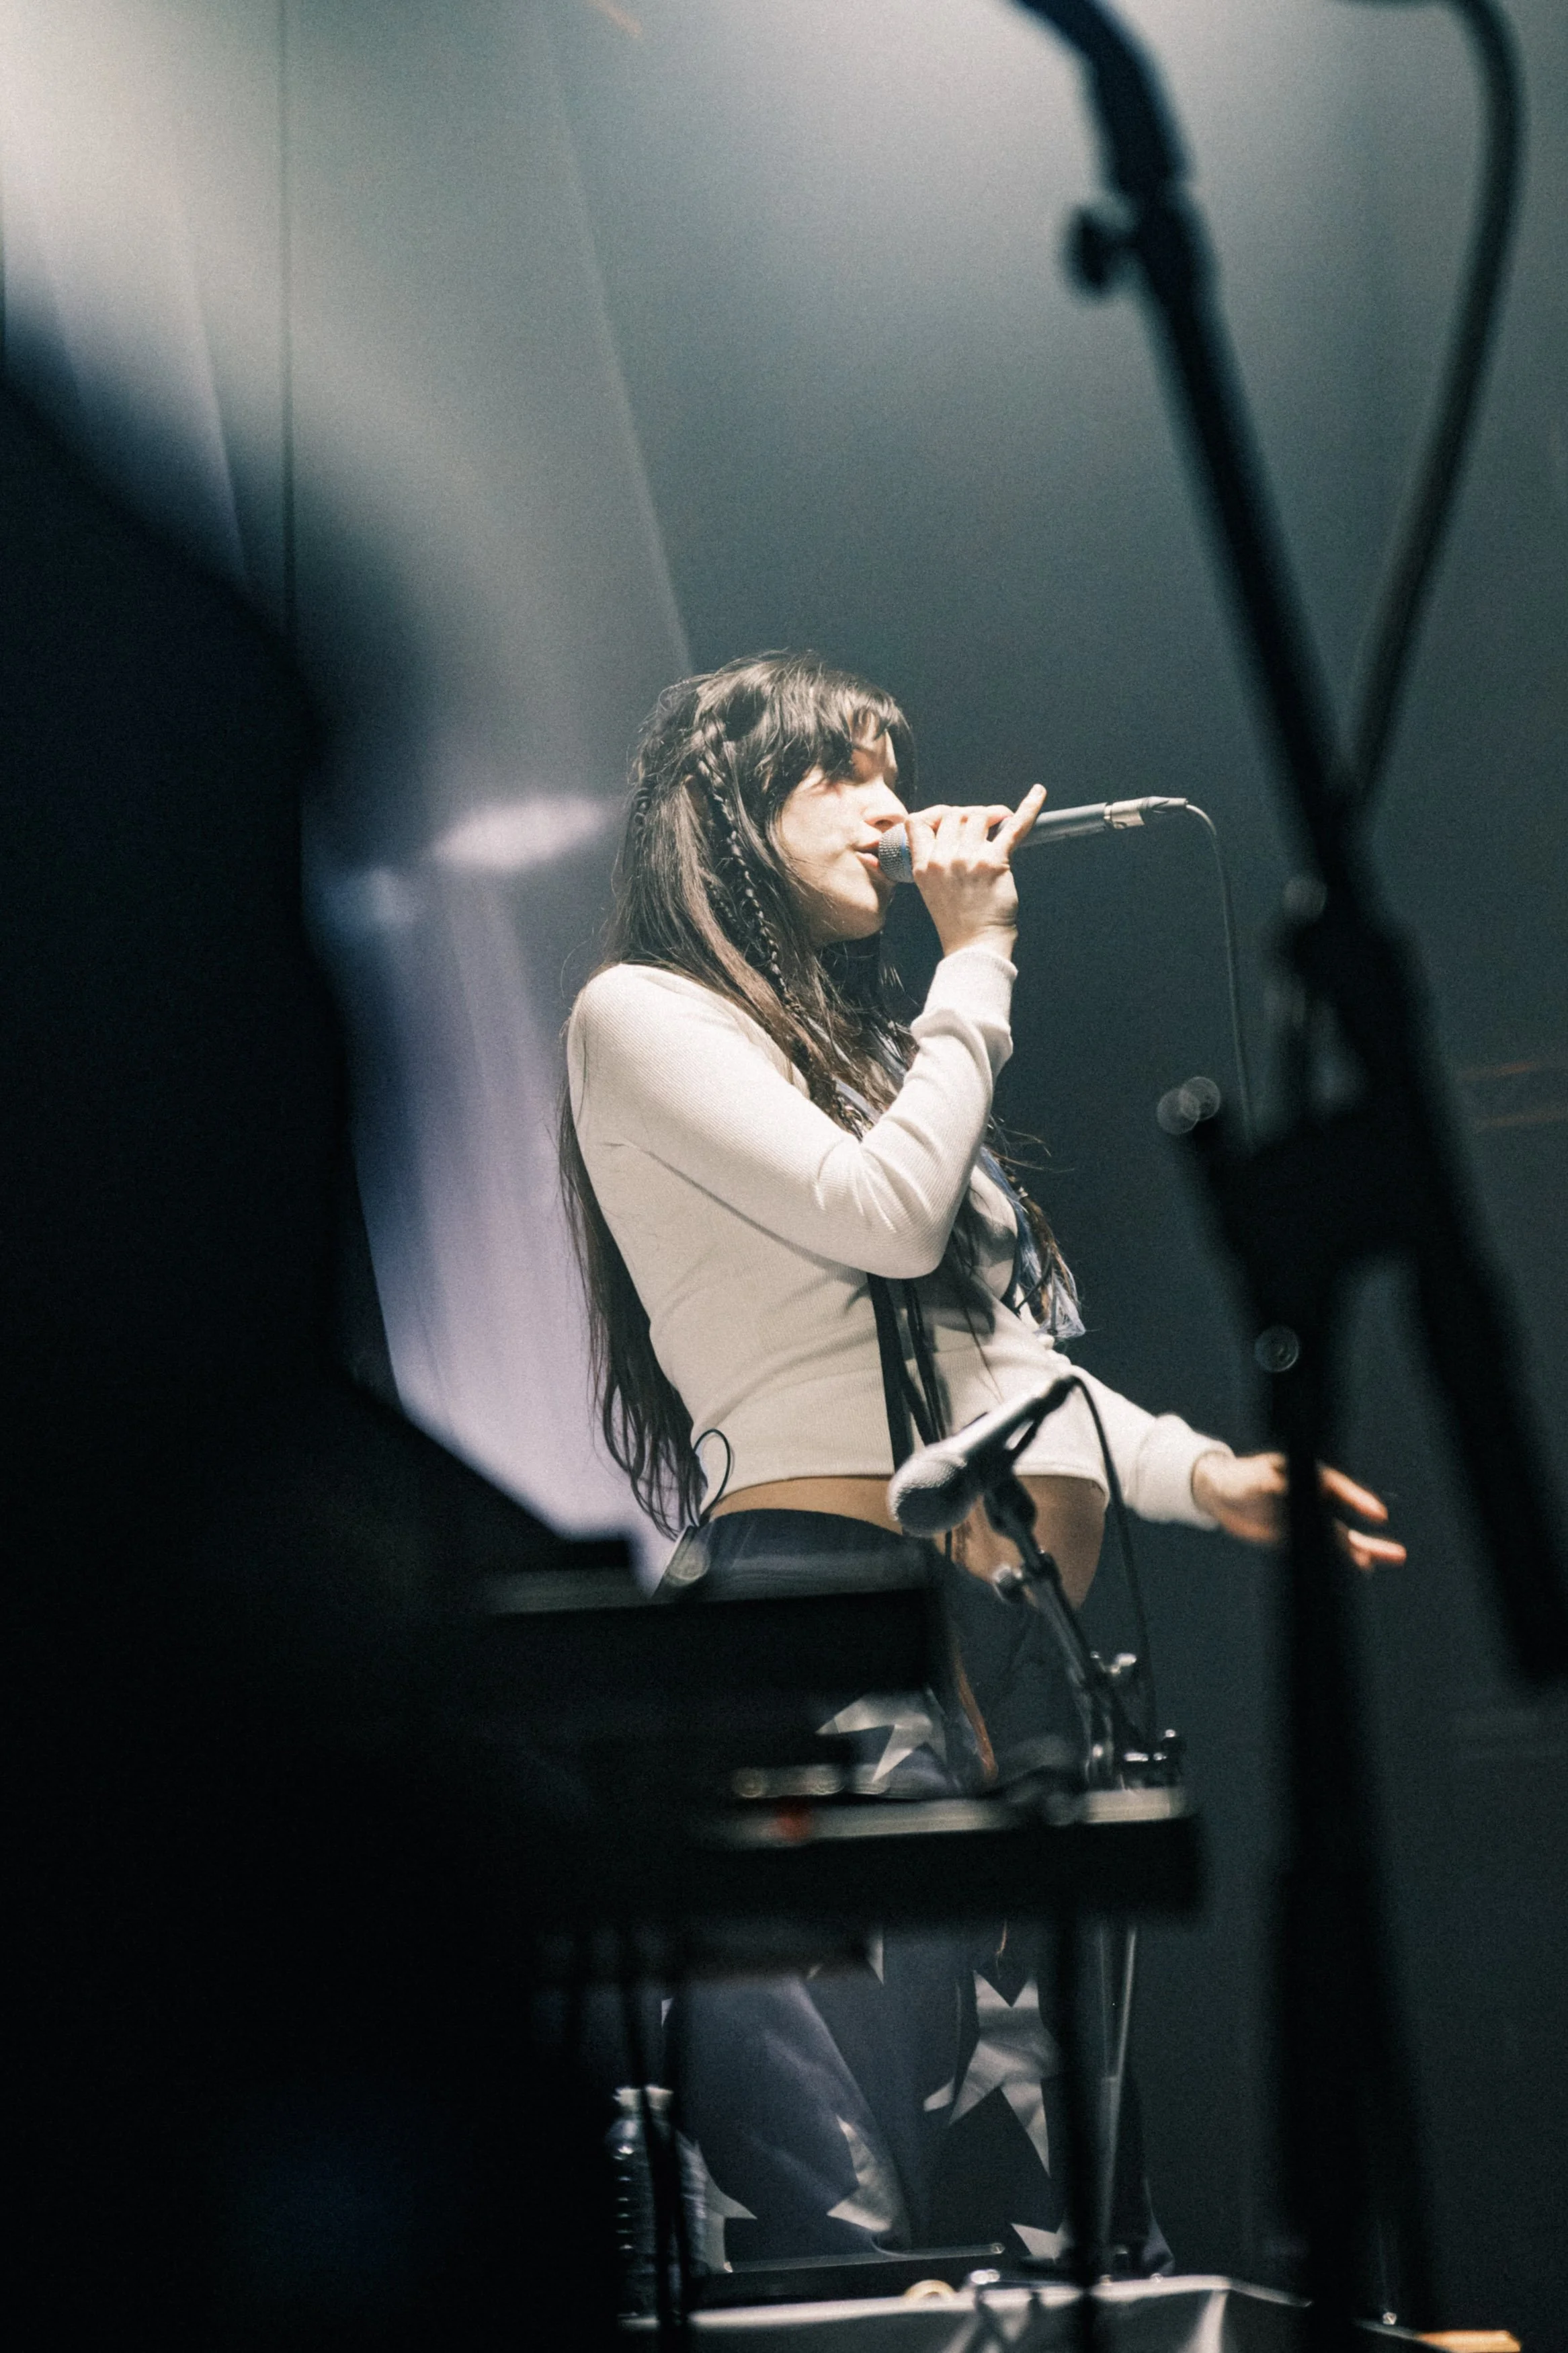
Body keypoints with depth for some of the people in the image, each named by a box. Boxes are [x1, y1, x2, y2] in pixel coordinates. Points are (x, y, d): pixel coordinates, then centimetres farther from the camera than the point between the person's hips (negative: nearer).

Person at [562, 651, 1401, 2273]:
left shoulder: (868, 1054, 28)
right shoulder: (640, 1017, 4)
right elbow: (883, 1214, -9)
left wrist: (1203, 1475, 12)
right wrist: (977, 959, 3)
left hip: (1006, 1651, 8)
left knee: (1052, 2201, 3)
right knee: (848, 2228, -15)